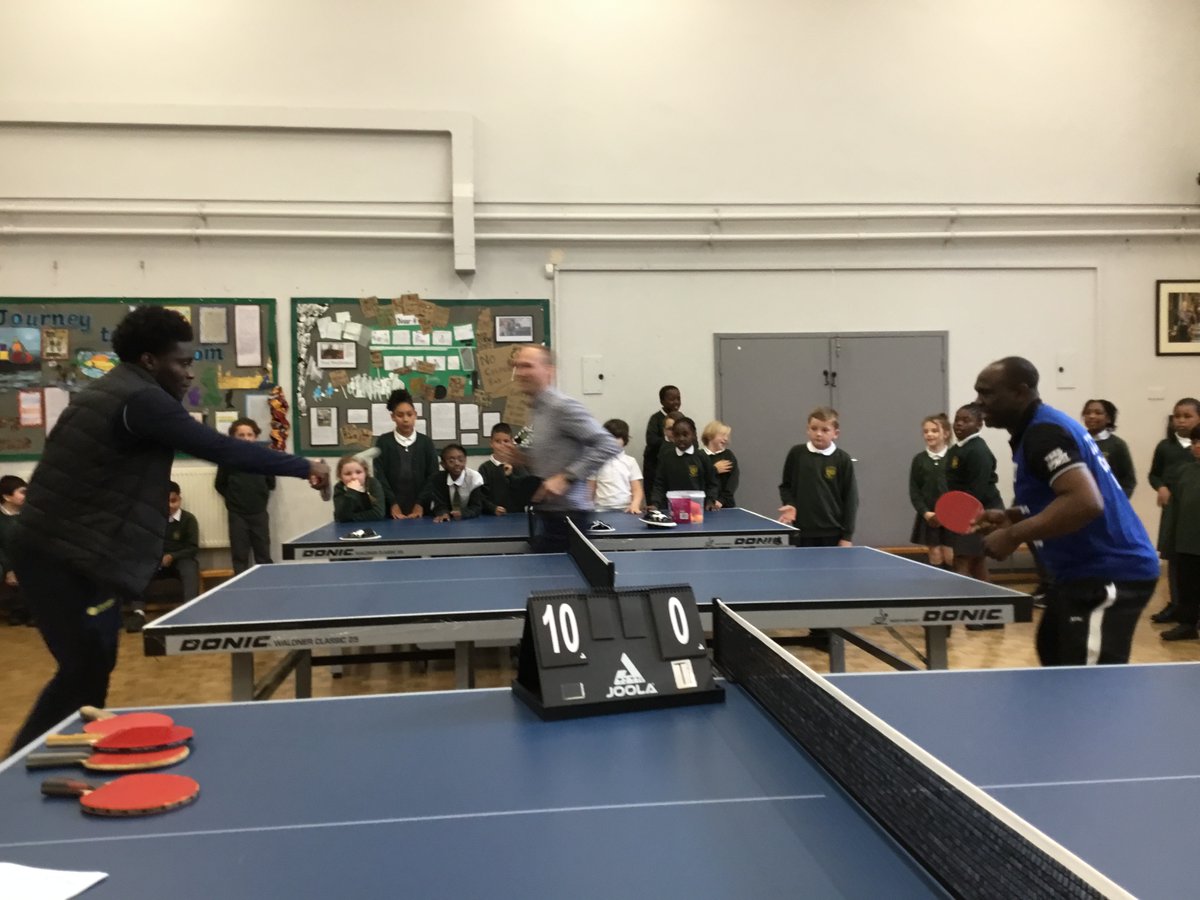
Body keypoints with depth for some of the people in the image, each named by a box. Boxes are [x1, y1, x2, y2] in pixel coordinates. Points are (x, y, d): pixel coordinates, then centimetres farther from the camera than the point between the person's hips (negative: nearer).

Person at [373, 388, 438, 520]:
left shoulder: (426, 442, 7)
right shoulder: (383, 442, 4)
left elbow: (433, 475, 1)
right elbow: (380, 476, -1)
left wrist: (420, 504, -9)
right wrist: (393, 504, -11)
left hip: (419, 508, 1)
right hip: (391, 509, -1)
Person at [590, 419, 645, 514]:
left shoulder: (630, 462, 8)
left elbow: (637, 490, 6)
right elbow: (591, 490, 10)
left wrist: (634, 505, -13)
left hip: (625, 509, 1)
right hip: (601, 509, 0)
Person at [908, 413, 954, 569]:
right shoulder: (919, 459, 4)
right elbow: (914, 491, 2)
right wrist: (925, 512, -10)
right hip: (929, 516, 2)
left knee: (950, 558, -2)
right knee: (935, 558, 4)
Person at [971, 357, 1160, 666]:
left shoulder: (1043, 432, -20)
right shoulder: (1039, 428, 12)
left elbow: (1086, 502, -33)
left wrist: (1013, 535, -27)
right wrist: (1011, 517, 8)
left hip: (1109, 573, -11)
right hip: (1087, 570, 11)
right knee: (1054, 656, 24)